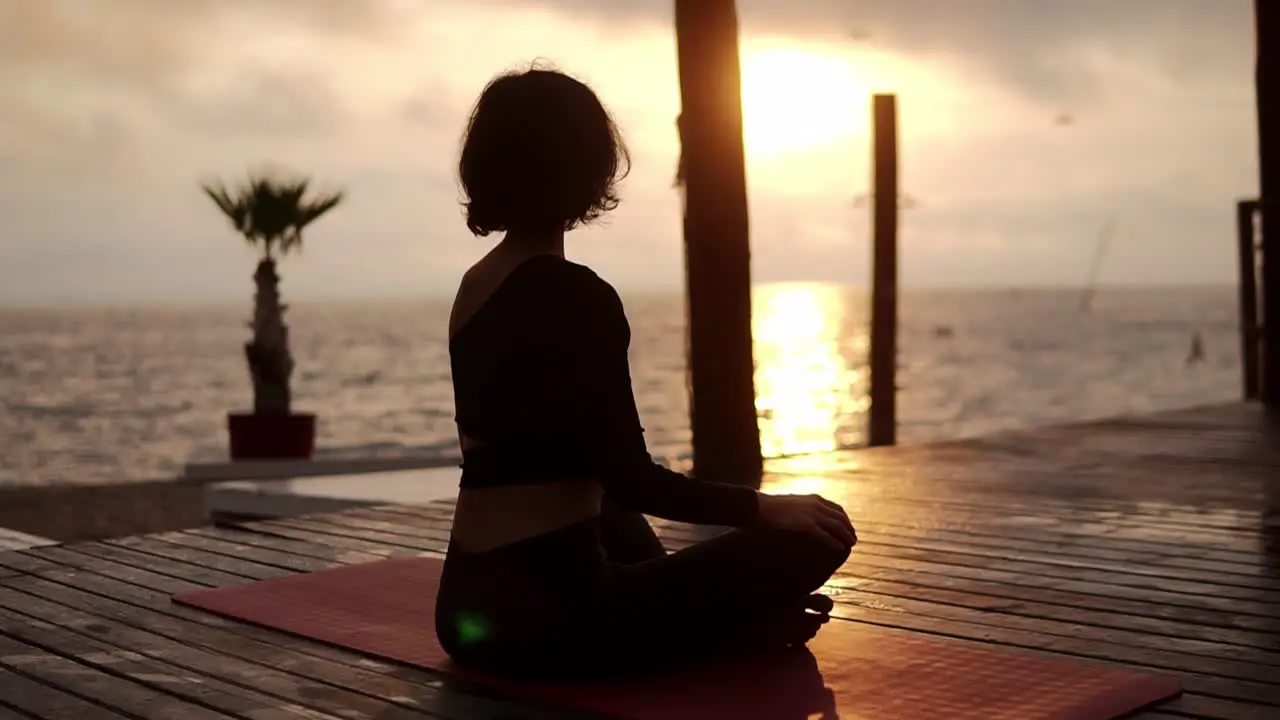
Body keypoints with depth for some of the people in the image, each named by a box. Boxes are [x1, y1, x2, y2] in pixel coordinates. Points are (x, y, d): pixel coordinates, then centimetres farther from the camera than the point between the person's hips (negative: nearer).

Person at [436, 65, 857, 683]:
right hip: (549, 612, -9)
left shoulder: (474, 287, 10)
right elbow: (629, 480, -16)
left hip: (472, 604, 9)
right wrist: (765, 508, -6)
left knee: (619, 527, 40)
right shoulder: (576, 296, -16)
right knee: (810, 539, -7)